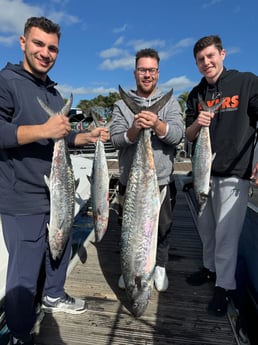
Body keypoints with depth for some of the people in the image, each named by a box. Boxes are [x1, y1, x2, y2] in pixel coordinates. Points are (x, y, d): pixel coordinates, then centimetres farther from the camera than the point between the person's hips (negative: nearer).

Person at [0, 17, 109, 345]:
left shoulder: (54, 93, 15)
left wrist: (89, 136, 7)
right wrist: (42, 130, -33)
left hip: (57, 194, 8)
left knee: (61, 250, 23)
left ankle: (54, 295, 48)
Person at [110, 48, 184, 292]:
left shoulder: (170, 103, 4)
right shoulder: (122, 104, 4)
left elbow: (177, 135, -12)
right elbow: (115, 139, -7)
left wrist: (157, 124, -31)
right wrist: (134, 130, -27)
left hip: (162, 180, 0)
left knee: (163, 227, 13)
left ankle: (160, 266, 38)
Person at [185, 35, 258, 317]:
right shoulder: (196, 94, 9)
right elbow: (188, 136, 10)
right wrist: (197, 125, -13)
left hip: (234, 173, -5)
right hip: (203, 172, 5)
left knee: (226, 232, -2)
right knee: (206, 227, 15)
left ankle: (225, 286, 16)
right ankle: (210, 268, 35)